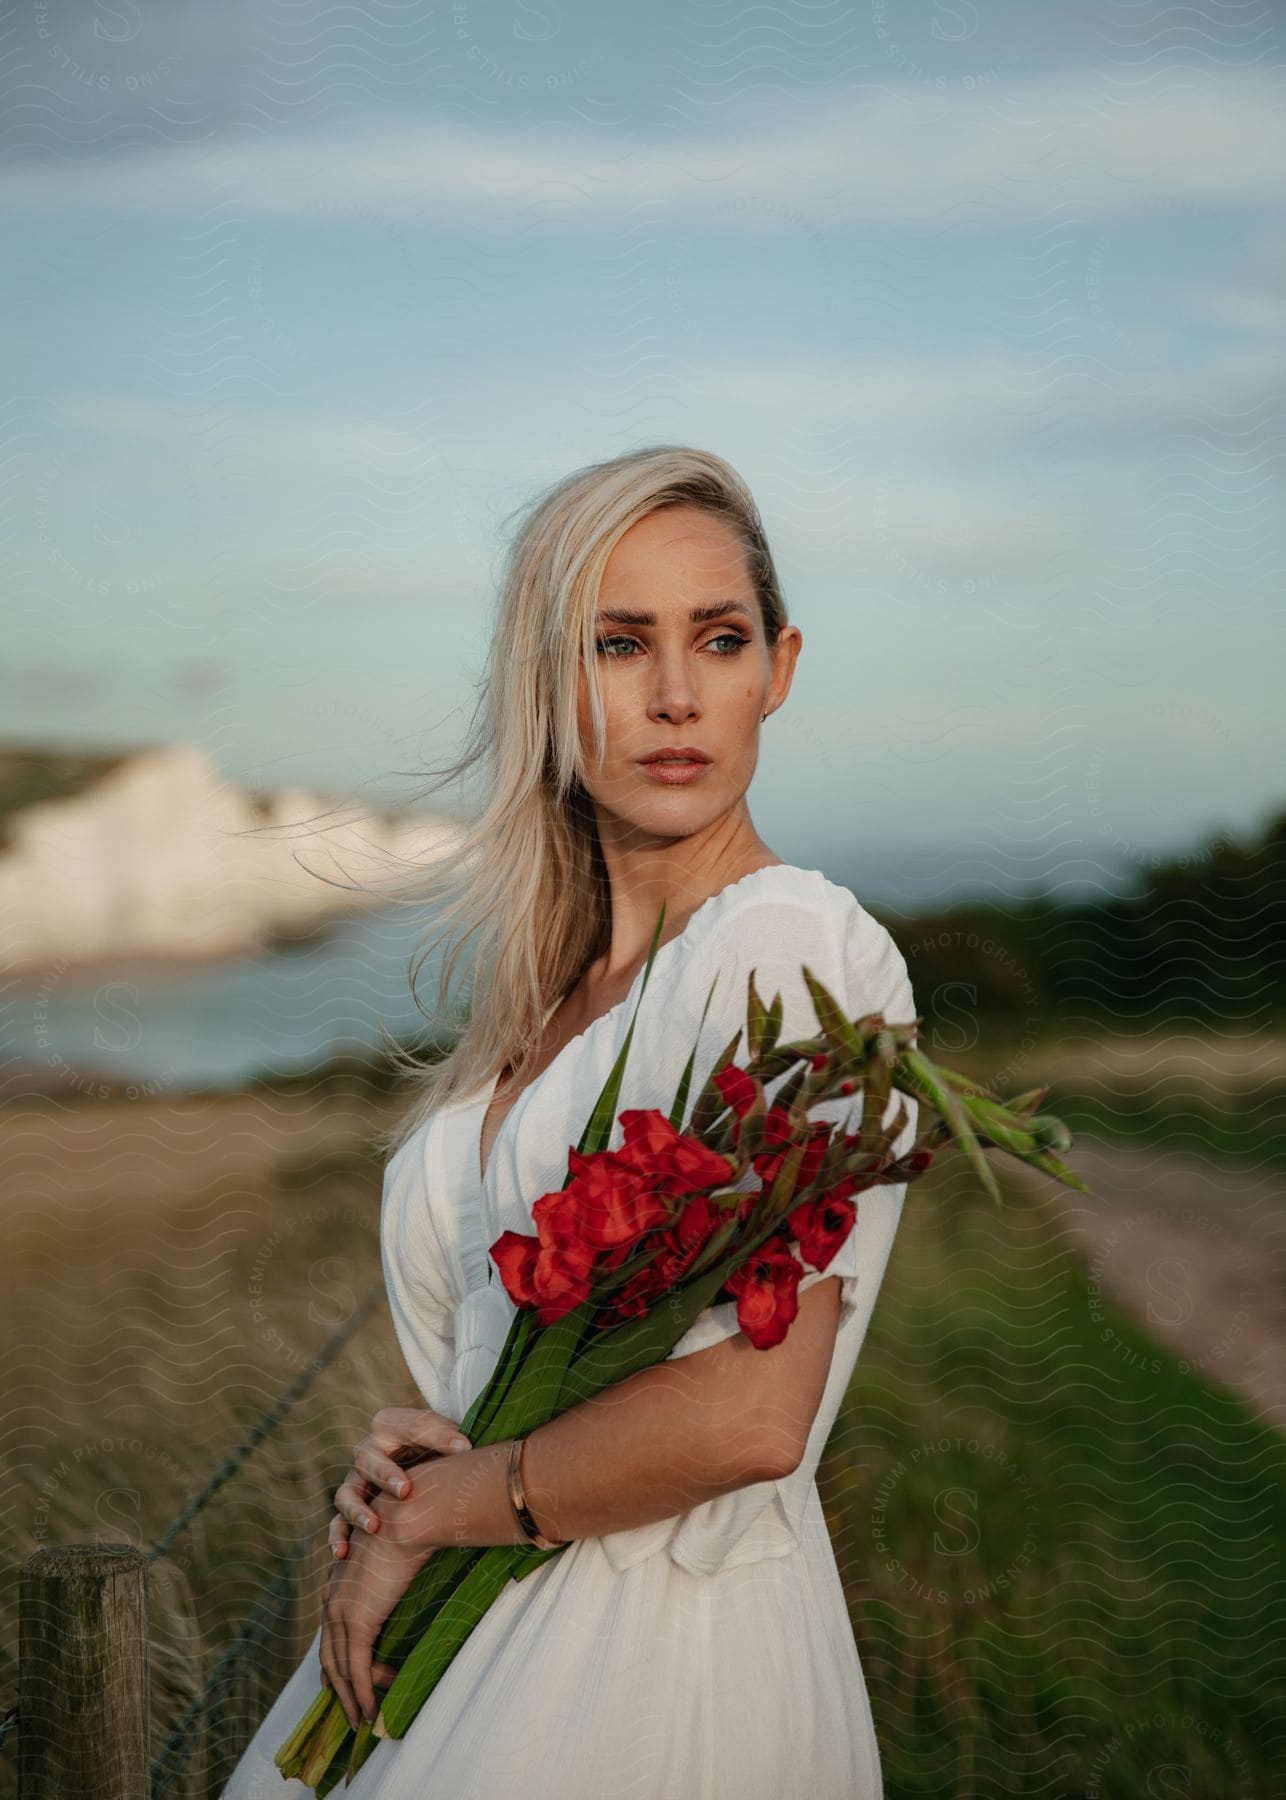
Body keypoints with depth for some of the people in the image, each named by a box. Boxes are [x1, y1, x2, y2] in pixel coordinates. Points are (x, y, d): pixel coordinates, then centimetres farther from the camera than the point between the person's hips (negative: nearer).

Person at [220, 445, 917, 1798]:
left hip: (667, 1648, -7)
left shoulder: (799, 944, -18)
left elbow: (749, 1411, -25)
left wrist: (423, 1512, -13)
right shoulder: (553, 978, 7)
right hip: (494, 1628, 7)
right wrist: (412, 1444, -4)